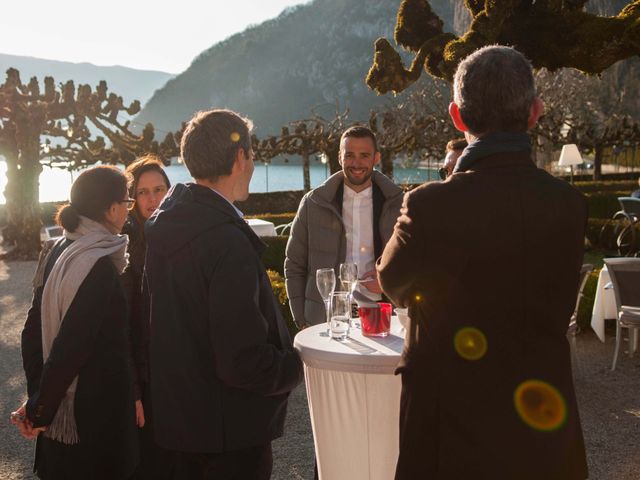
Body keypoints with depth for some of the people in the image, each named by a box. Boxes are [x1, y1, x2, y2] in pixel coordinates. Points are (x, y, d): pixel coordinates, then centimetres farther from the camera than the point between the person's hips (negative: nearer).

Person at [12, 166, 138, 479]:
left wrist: (37, 396, 7)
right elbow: (70, 346, -24)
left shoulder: (56, 252, 3)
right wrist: (40, 411, -13)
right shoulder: (99, 266, -23)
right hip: (95, 416, -8)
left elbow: (33, 330, 6)